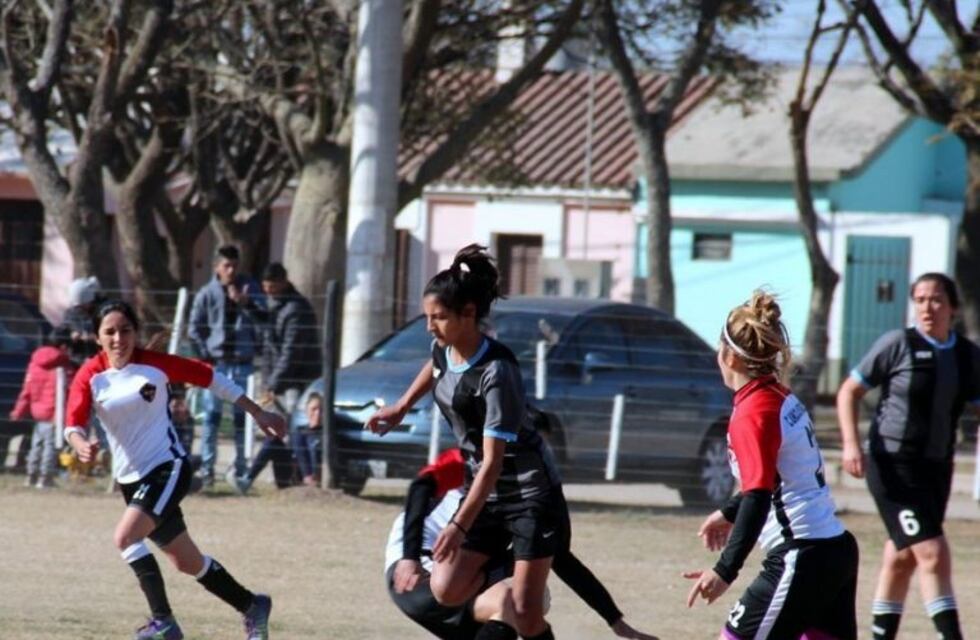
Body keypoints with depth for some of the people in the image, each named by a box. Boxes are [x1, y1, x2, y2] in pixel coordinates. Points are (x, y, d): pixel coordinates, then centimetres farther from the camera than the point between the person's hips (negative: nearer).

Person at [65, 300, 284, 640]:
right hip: (130, 478, 4)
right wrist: (81, 445, -41)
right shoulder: (90, 376, -5)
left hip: (168, 467, -4)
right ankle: (252, 607, 33)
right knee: (187, 562, 14)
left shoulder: (155, 364, -10)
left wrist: (258, 413, 6)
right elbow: (73, 424, -16)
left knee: (125, 536, -26)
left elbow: (211, 378, 1)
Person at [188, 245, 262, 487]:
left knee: (241, 416, 6)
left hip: (243, 363, 1)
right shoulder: (206, 294, 1)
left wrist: (243, 302, -15)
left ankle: (241, 467, 12)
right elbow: (194, 329, 6)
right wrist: (205, 354, -4)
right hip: (216, 362, -1)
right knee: (212, 415, -4)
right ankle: (207, 466, -2)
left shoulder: (249, 289, 4)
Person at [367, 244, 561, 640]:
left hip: (529, 492, -8)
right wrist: (401, 408, 29)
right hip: (486, 493, 8)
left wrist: (460, 526, -32)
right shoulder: (444, 350, -3)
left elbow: (492, 463, -29)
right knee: (447, 590, -6)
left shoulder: (496, 373, -27)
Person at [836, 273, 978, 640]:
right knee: (932, 553, -14)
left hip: (936, 469, 5)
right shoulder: (898, 344, -7)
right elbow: (849, 391, -1)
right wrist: (851, 444, -13)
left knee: (902, 559, 13)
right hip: (893, 467, -5)